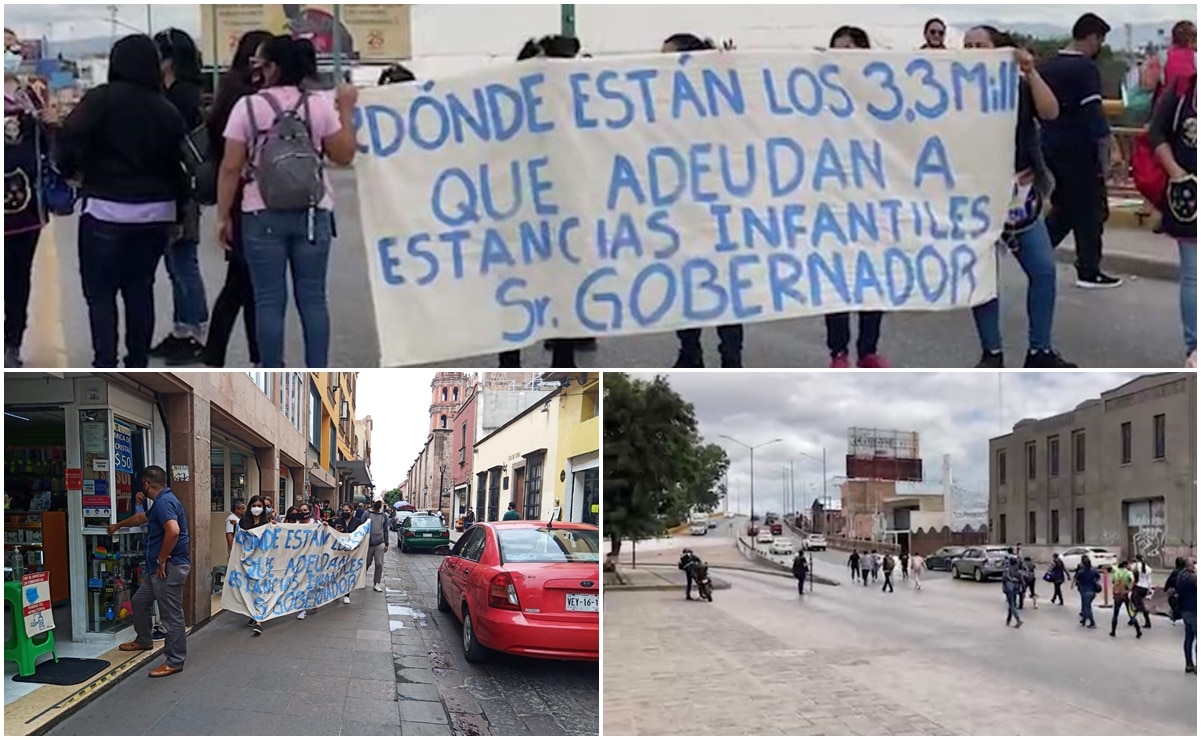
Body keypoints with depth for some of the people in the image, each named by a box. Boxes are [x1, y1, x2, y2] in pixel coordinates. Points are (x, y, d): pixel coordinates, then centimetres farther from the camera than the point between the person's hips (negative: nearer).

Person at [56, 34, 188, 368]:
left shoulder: (101, 98, -7)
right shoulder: (166, 109, 7)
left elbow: (71, 136, -18)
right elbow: (177, 164, 8)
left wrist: (70, 169, 2)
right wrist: (177, 214, 15)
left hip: (107, 209, -4)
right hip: (154, 212, 5)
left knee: (101, 292, 2)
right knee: (140, 289, 14)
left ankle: (105, 368, -3)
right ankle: (138, 364, 16)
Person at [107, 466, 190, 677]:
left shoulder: (164, 502, -18)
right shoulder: (162, 501, 16)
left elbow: (173, 530, -34)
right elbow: (142, 517, 37)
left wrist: (162, 559, -23)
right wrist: (119, 525, 52)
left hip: (169, 568, -11)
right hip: (159, 569, 11)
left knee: (171, 615, -4)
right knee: (140, 601, 25)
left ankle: (175, 661, 2)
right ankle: (144, 640, 44)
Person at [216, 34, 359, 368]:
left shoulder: (248, 106, -3)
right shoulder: (320, 105, 1)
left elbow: (231, 168, -4)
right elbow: (344, 155, 7)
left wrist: (223, 216, 3)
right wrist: (346, 110, 16)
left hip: (263, 215, -2)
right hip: (312, 213, 2)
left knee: (269, 301, 2)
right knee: (313, 298, 6)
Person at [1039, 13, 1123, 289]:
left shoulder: (1045, 67, 9)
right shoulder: (1086, 68, -14)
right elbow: (1094, 114, -19)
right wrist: (1107, 148, -15)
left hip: (1050, 149, 7)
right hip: (1079, 152, -7)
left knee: (1063, 208, 19)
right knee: (1090, 211, 4)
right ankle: (1089, 271, 9)